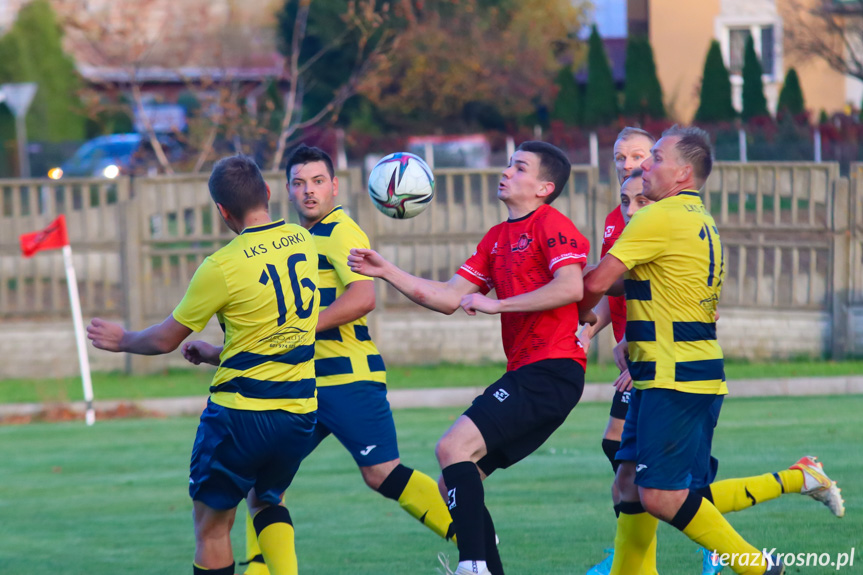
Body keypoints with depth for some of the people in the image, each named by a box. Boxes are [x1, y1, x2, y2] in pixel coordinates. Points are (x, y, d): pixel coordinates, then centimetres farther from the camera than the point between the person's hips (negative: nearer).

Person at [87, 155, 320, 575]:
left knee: (211, 524, 10)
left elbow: (165, 340, -3)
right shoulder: (303, 241, 2)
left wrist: (123, 340, 18)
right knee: (265, 499, 27)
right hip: (299, 411, 6)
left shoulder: (222, 267, -15)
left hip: (240, 414, -6)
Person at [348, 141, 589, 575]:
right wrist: (387, 273, 9)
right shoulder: (496, 238, 21)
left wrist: (497, 304, -17)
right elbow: (448, 298, 19)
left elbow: (571, 287, -22)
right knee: (455, 482, 7)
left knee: (453, 448, -22)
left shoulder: (551, 225, -6)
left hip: (551, 371, -10)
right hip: (524, 373, 10)